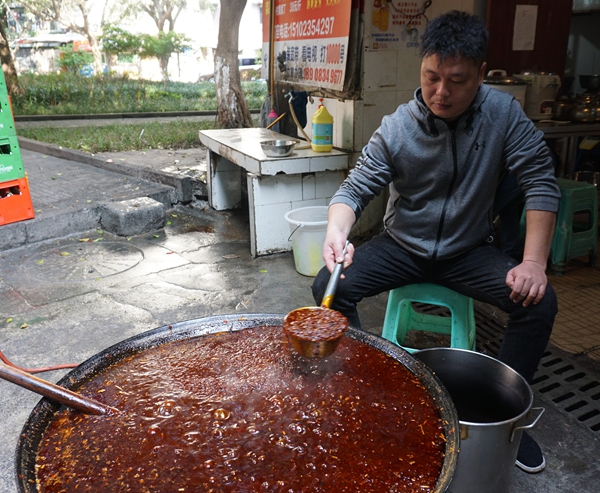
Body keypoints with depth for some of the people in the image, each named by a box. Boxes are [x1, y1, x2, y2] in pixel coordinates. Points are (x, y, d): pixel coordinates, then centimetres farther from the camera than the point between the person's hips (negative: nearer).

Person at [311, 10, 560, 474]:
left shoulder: (502, 112, -13)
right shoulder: (395, 129, -15)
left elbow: (541, 182, -12)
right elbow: (356, 189, -14)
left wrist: (534, 262, -21)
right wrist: (336, 232, -37)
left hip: (469, 250, 1)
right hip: (402, 247, 0)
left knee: (539, 301, -22)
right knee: (329, 286, -21)